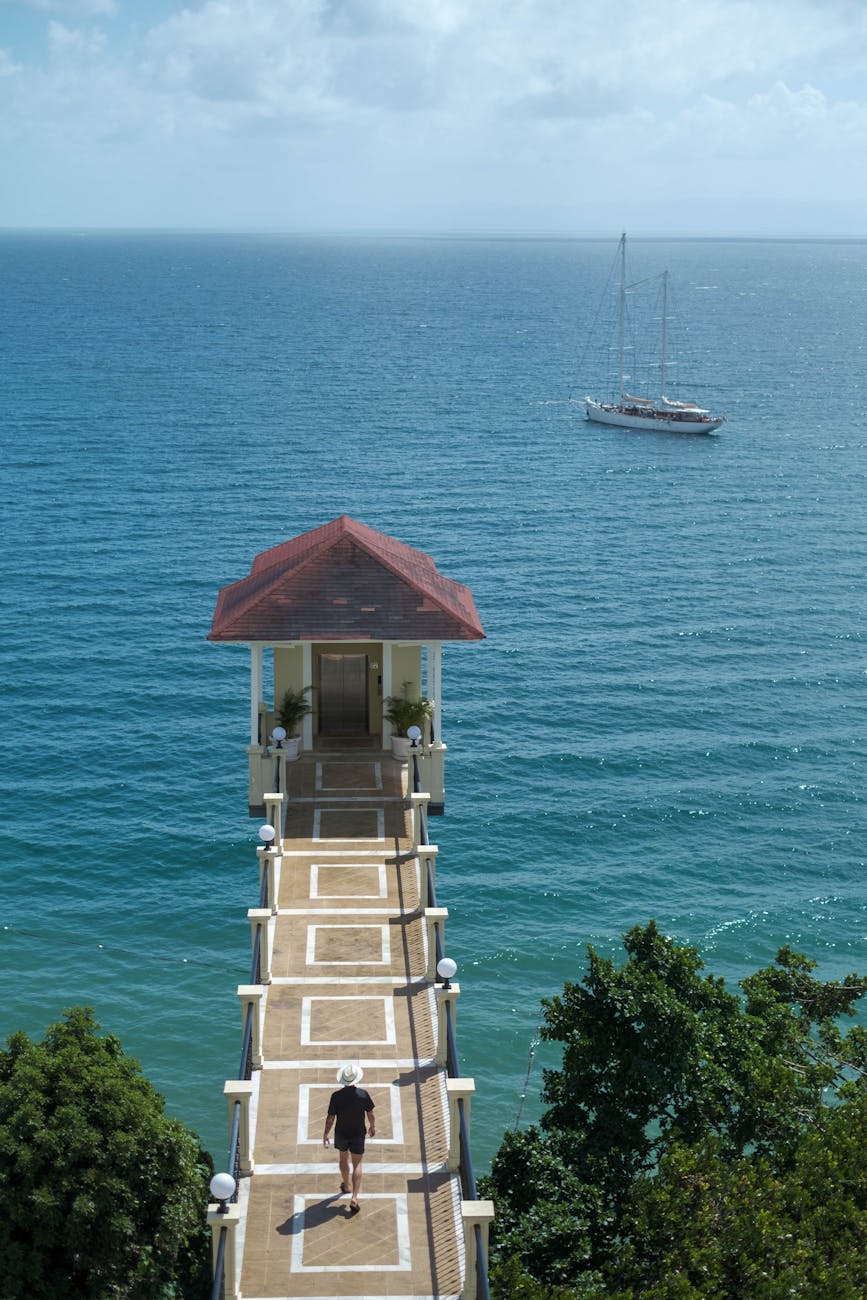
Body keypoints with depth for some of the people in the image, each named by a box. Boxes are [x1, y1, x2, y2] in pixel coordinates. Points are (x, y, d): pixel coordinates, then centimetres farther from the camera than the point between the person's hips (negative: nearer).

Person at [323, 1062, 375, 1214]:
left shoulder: (336, 1096, -20)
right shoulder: (363, 1094, -19)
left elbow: (330, 1118, -12)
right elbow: (370, 1114, -6)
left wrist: (326, 1134, 2)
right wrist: (372, 1126, 13)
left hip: (341, 1133, 1)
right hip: (358, 1133, -1)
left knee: (343, 1160, 26)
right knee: (357, 1165, 7)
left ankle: (347, 1185, 47)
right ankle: (354, 1197, -4)